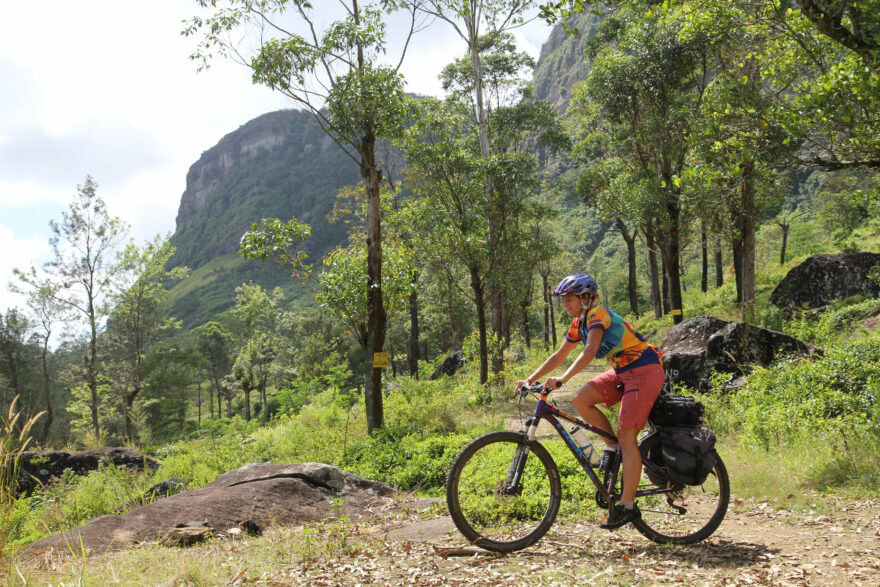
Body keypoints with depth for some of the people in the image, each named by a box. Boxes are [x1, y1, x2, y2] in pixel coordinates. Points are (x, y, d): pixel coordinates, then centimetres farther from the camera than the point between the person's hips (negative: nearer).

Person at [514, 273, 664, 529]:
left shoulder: (597, 314, -18)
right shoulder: (579, 323, 8)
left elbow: (590, 352, -31)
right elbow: (558, 356, 12)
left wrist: (562, 379, -40)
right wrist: (530, 379, 4)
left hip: (645, 371, -8)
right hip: (623, 371, 8)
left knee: (627, 436, -13)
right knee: (580, 400, -10)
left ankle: (627, 506, -7)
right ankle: (611, 446, 8)